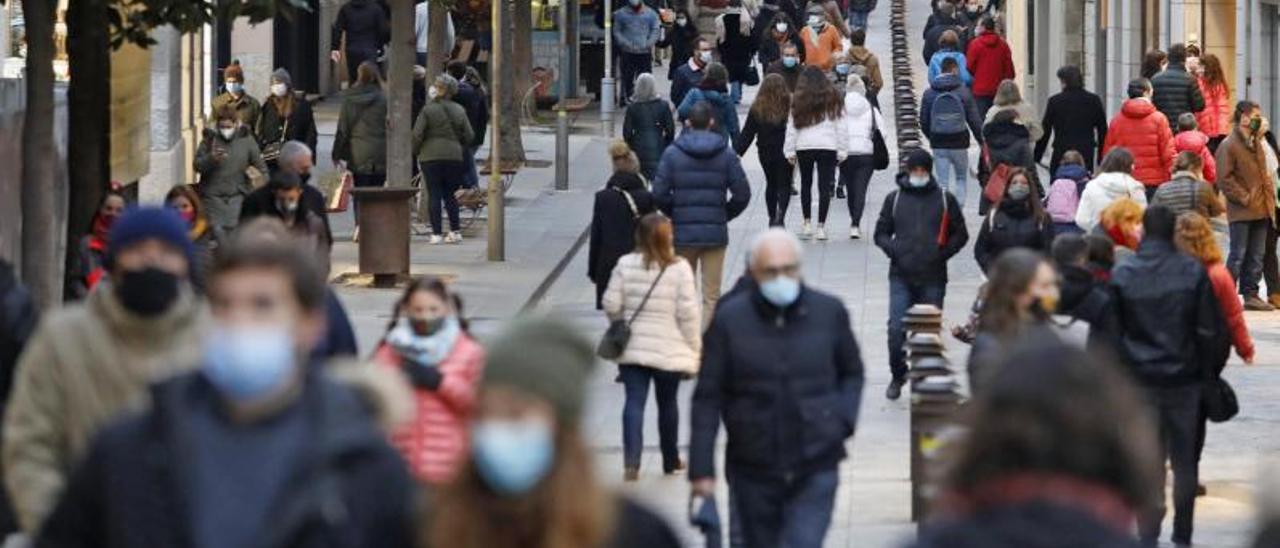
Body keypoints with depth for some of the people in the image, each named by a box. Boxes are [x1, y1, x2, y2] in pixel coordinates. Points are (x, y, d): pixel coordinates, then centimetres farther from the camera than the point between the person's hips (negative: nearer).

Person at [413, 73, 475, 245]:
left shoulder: (428, 110, -8)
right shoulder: (459, 111, 5)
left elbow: (417, 135, -10)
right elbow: (469, 136, 8)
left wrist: (414, 153, 6)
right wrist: (461, 151, 23)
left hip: (431, 156, -4)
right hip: (454, 156, 4)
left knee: (434, 195, 0)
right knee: (450, 194, 14)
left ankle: (436, 233, -3)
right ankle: (455, 231, 10)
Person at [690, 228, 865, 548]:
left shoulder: (829, 312, -2)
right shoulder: (730, 320, -5)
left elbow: (852, 373, 15)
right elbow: (707, 398, -1)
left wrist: (843, 420, -3)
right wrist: (701, 469, -5)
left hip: (815, 472, -1)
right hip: (753, 471, 1)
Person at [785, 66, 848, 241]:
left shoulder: (799, 100, 0)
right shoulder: (834, 99, 2)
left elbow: (792, 126, 1)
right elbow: (841, 127, 2)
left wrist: (789, 151, 7)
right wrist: (842, 151, 7)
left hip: (804, 147, 0)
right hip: (828, 147, 0)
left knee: (806, 184, 17)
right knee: (825, 187, 2)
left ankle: (807, 222, 14)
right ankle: (821, 226, 0)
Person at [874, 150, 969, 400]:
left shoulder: (945, 199, 5)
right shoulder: (894, 199, 7)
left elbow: (960, 234, 11)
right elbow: (881, 233, 14)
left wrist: (943, 253, -3)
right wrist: (893, 250, -6)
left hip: (933, 278, 0)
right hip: (901, 276, 0)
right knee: (896, 329, -8)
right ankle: (898, 375, 12)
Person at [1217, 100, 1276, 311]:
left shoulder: (1256, 143, 16)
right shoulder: (1229, 145, -11)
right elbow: (1224, 179, -15)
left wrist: (1269, 192, 12)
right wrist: (1244, 198, -16)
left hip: (1261, 210, 8)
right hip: (1241, 212, -8)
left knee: (1256, 255, 10)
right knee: (1238, 254, -6)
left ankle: (1251, 295, 16)